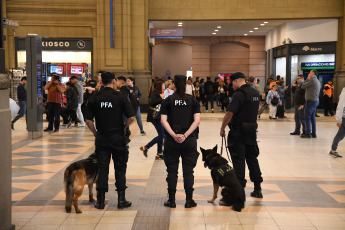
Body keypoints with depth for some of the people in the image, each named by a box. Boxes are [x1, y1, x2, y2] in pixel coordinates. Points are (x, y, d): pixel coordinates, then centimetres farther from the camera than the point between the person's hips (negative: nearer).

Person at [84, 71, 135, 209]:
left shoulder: (94, 98, -1)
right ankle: (121, 199, 9)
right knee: (120, 168, 8)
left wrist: (96, 133, 10)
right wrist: (123, 128, 7)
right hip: (118, 138, -2)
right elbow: (131, 117, -8)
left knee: (102, 168, 7)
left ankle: (100, 201, 10)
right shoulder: (120, 97, -6)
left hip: (101, 138, 2)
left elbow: (88, 120, -3)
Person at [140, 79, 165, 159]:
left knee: (161, 135, 10)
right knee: (161, 135, -9)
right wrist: (161, 98, -24)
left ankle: (159, 154, 16)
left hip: (159, 116, 10)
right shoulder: (155, 92, -13)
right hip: (155, 116, -10)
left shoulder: (159, 92, 15)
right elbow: (151, 102, -27)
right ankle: (145, 147, 0)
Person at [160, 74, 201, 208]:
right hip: (189, 140, 0)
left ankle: (171, 200, 10)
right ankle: (189, 200, 9)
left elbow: (163, 120, -7)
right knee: (188, 171, 7)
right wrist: (185, 135, -12)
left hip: (171, 140, 0)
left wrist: (174, 135, -13)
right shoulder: (193, 101, 3)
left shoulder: (168, 101, 2)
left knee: (172, 170, 7)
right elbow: (197, 120, -7)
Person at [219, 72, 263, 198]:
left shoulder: (239, 94, -17)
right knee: (252, 159, 15)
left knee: (238, 161, -2)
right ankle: (257, 189, 21)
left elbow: (229, 113, -21)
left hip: (238, 132, -8)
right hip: (252, 131, 8)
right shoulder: (256, 93, 9)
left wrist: (222, 129, -10)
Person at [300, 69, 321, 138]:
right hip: (316, 101, 9)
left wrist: (307, 79, 1)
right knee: (312, 117, 12)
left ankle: (308, 133, -6)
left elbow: (303, 86, -9)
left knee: (308, 117, -6)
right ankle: (313, 133, 14)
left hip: (311, 101, -9)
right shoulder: (318, 81, 17)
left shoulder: (312, 80, -14)